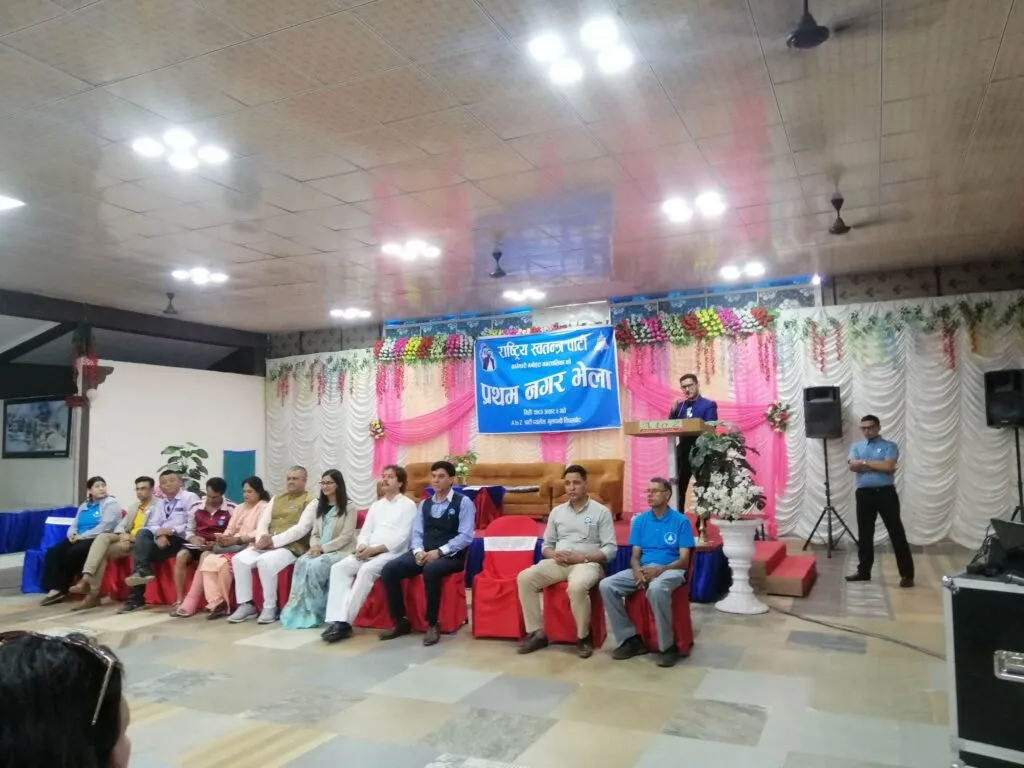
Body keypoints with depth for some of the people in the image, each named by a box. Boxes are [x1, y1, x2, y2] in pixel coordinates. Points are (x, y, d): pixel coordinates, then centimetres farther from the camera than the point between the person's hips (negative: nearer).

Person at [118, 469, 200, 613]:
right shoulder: (160, 503, 22)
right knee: (143, 533, -22)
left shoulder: (190, 497, 0)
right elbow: (152, 525, 8)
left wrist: (171, 530, -16)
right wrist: (159, 534, -13)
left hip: (181, 540, -6)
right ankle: (142, 570, -26)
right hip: (162, 540, 6)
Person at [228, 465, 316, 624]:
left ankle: (270, 607, -16)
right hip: (267, 544, 7)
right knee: (239, 559, -16)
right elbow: (263, 522, 12)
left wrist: (274, 540, -19)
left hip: (292, 547, -6)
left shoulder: (311, 501, -1)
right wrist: (262, 539, -10)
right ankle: (246, 605, -6)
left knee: (265, 562, -33)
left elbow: (301, 529, -13)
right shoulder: (276, 499, 21)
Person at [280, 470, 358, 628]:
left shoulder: (349, 507, -4)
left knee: (314, 566, -31)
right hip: (319, 550, 5)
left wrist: (322, 548, -17)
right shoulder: (320, 506, 18)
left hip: (340, 551, -5)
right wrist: (315, 547, -8)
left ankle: (315, 611, -16)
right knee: (301, 563, -26)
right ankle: (300, 609, -23)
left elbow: (346, 537, -11)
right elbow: (314, 534, 14)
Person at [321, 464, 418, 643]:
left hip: (392, 553, -6)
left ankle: (345, 621, -29)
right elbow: (365, 531, 15)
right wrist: (362, 546, -8)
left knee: (366, 571, -34)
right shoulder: (375, 505, 22)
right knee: (339, 568, -19)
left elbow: (402, 537, -9)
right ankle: (337, 620, -27)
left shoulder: (408, 505, 1)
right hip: (368, 552, 6)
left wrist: (375, 549, -17)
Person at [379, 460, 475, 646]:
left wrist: (439, 552, -19)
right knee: (389, 570, -18)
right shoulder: (425, 504, 18)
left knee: (431, 570, -39)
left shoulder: (464, 502, 0)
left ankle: (432, 624, -21)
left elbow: (465, 537, -10)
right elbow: (417, 533, 11)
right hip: (424, 553, 6)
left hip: (450, 556, -6)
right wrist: (418, 551, -11)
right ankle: (401, 622, -4)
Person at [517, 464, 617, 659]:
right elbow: (546, 545, 18)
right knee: (524, 577, -20)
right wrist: (554, 555, -7)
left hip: (587, 563, -5)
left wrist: (582, 558, -17)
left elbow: (610, 549, -4)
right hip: (558, 563, 5)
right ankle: (537, 633, -11)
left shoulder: (601, 512, 1)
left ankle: (583, 637, -14)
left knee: (577, 586, -39)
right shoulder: (557, 511, 15)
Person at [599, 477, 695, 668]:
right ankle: (630, 638, -8)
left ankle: (667, 646, -22)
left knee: (656, 589, -41)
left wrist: (659, 570, -22)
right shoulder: (640, 520, 10)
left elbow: (684, 560, -5)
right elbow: (635, 555, 9)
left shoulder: (681, 521, -2)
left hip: (671, 570, -5)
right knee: (606, 585, -19)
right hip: (643, 569, 5)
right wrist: (637, 571, -15)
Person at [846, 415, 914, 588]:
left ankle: (907, 574, 4)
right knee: (864, 534, 10)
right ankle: (863, 571, 20)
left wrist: (865, 463, -7)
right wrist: (878, 466, -10)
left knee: (896, 533, -1)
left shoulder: (889, 446, 1)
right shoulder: (856, 447, 12)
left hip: (886, 492, -3)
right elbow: (853, 466, -5)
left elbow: (889, 467, -15)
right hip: (864, 494, 4)